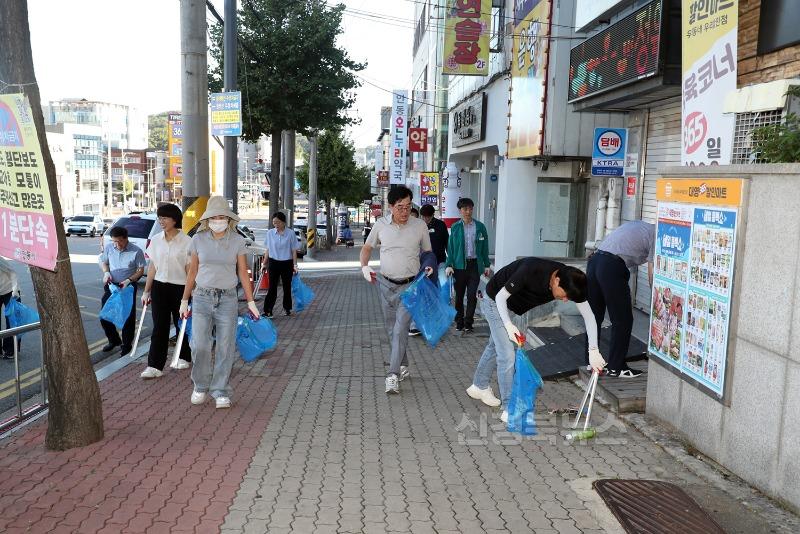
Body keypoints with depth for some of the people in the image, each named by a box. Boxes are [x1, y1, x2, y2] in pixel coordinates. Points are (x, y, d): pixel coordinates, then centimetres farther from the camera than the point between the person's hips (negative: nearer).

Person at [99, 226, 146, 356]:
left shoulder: (136, 251, -14)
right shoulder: (109, 248, -2)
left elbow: (140, 270, -7)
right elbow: (103, 261, 14)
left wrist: (129, 280, -21)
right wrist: (106, 272, -6)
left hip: (128, 287, -4)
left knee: (128, 317, 2)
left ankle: (127, 345, 19)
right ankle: (114, 340, 32)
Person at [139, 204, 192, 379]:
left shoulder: (186, 241, -8)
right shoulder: (156, 240, 5)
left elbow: (189, 270, -8)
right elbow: (152, 267, 11)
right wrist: (146, 291, 10)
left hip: (180, 287, -3)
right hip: (159, 287, 3)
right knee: (159, 327, -1)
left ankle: (185, 358, 31)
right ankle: (155, 366, 1)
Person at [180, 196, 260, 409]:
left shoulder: (237, 241, 1)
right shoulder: (198, 240, 2)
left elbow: (243, 273, 4)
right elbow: (192, 272, 9)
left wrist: (250, 302, 2)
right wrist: (185, 300, 12)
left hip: (228, 299, 0)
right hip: (202, 297, 0)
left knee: (225, 348, 2)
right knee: (200, 346, -5)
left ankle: (221, 392, 15)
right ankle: (201, 386, 19)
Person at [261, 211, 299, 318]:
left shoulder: (290, 234, -4)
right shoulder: (270, 233, 2)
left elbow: (294, 251, -1)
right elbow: (268, 250, 10)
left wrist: (295, 265, -5)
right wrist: (265, 264, 9)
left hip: (287, 263, -1)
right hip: (273, 262, 1)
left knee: (287, 287, 10)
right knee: (272, 287, -4)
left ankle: (287, 309, 23)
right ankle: (267, 310, -3)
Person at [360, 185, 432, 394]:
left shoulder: (420, 226, -4)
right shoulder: (381, 224, -1)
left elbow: (427, 252, 9)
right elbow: (367, 247, 12)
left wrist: (429, 267, -11)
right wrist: (364, 267, -6)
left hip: (410, 285, -3)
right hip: (386, 284, 3)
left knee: (400, 329, -14)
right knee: (392, 329, 13)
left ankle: (393, 375, -13)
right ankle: (403, 366, 30)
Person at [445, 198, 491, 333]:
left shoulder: (480, 227, 3)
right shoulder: (455, 228, 2)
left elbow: (484, 247, 6)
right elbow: (450, 247, 2)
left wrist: (487, 265, 5)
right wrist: (449, 265, -7)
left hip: (475, 264, 0)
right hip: (459, 265, 0)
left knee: (472, 295, -1)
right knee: (459, 295, 9)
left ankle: (468, 323, 9)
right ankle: (459, 321, 22)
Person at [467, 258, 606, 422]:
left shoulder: (570, 281, -23)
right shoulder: (531, 271, -40)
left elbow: (588, 316, -15)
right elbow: (500, 296, -26)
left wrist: (593, 351, -20)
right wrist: (508, 325, -36)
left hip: (512, 305, 7)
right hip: (494, 300, -7)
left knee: (495, 346, 21)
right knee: (507, 354, -11)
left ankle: (479, 387, 42)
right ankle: (509, 410, -3)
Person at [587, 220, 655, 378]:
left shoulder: (642, 226, 28)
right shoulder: (657, 235, 3)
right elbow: (652, 275, 0)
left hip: (594, 260, 9)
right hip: (612, 267, -9)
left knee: (594, 317, 15)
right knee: (623, 320, 3)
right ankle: (616, 367, 9)